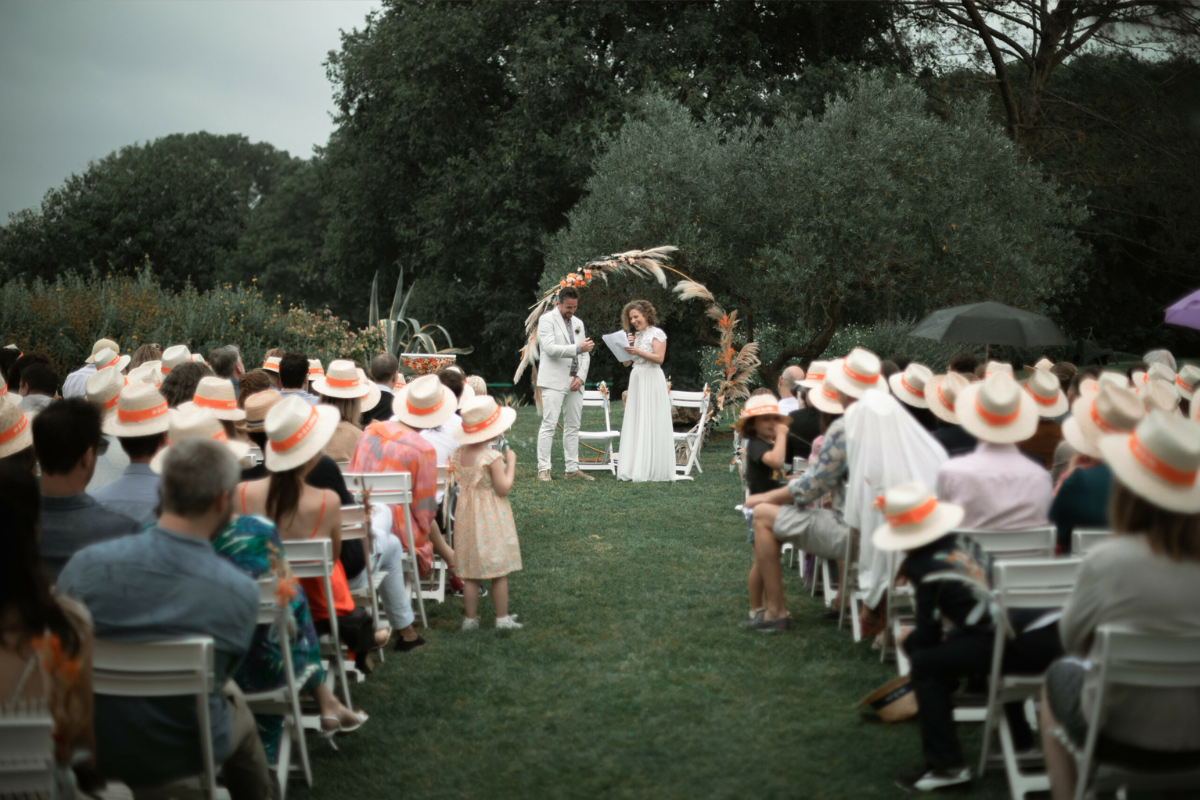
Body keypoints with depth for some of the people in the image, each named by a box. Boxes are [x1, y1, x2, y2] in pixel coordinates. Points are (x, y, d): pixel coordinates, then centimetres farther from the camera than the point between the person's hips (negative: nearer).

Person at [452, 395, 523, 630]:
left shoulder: (459, 453, -1)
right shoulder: (492, 457, -19)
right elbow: (504, 488, -18)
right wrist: (511, 463, -8)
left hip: (466, 515, 6)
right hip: (491, 520, -6)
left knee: (471, 574, 12)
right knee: (499, 573, 6)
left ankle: (470, 617, 17)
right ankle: (502, 617, 12)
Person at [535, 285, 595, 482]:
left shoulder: (578, 323, 17)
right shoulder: (547, 319, -3)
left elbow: (585, 354, 15)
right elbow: (550, 348, -17)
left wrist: (580, 377, 0)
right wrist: (577, 348, -24)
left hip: (574, 382, 7)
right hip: (553, 382, -7)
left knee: (573, 426, 7)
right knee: (549, 424, -9)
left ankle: (573, 468, 11)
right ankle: (543, 469, -10)